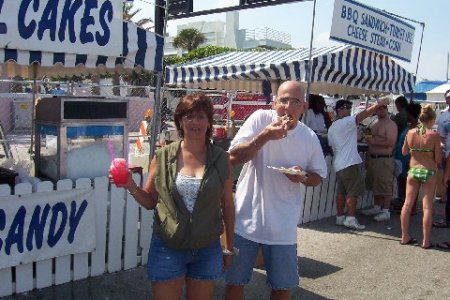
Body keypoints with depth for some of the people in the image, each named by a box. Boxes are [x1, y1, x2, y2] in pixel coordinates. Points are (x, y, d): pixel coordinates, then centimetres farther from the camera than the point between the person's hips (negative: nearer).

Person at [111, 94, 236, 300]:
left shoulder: (220, 159, -3)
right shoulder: (163, 157, -4)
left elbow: (227, 205, 4)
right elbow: (150, 202, 5)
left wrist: (229, 247, 8)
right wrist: (131, 187, -15)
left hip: (207, 250, 1)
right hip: (167, 247, -1)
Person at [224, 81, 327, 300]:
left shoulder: (310, 138, -2)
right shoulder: (260, 119, -10)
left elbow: (318, 177, 11)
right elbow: (233, 157, -16)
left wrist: (303, 177, -12)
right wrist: (265, 136, -28)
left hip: (283, 225, 2)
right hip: (246, 218, -2)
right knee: (235, 281, 12)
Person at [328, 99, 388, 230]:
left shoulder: (331, 128, 17)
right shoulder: (346, 122, -9)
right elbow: (364, 114, -12)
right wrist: (378, 104, -2)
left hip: (339, 164, 9)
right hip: (350, 163, -9)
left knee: (341, 192, 10)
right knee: (353, 192, -6)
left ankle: (340, 217, 13)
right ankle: (350, 219, -8)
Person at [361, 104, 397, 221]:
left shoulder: (390, 125, -8)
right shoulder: (375, 125, 19)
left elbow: (390, 142, -20)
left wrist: (374, 141, -16)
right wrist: (368, 158, 20)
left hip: (384, 160, -9)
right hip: (373, 158, 9)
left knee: (385, 186, -5)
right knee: (375, 185, 15)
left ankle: (386, 211, -1)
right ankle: (377, 207, 26)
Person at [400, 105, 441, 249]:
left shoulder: (410, 133, -3)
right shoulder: (434, 135, -13)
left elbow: (404, 152, 9)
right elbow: (438, 159, -9)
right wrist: (439, 149, 7)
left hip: (413, 170, 3)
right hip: (429, 172, -3)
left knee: (407, 204, 10)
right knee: (427, 207, 4)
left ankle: (405, 237, 18)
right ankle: (426, 241, 8)